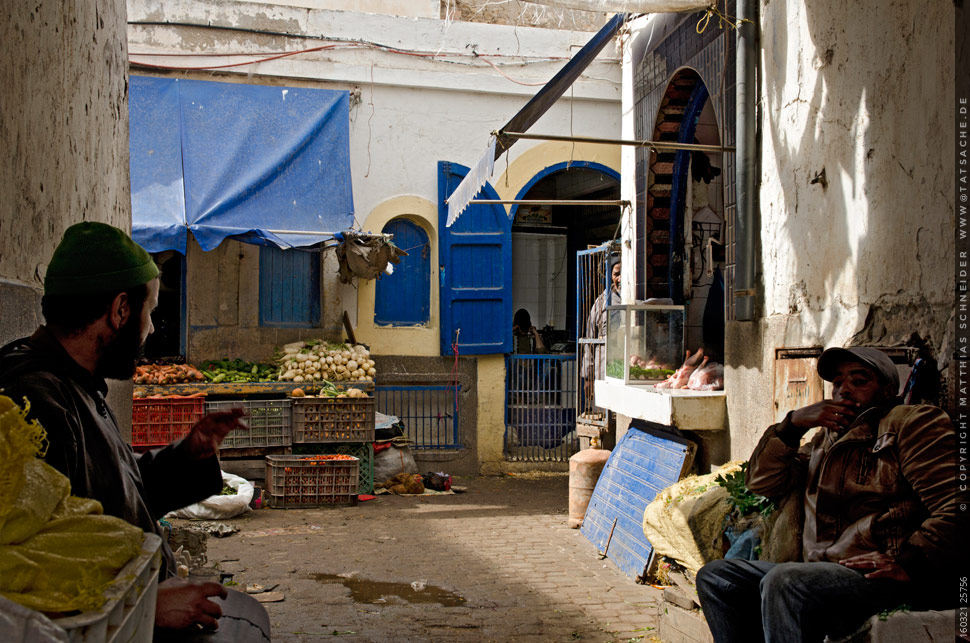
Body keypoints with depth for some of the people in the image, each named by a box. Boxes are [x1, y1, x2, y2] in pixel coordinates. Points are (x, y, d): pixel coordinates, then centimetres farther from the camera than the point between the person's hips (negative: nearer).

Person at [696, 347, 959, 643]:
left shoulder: (912, 421, 6)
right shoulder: (826, 436, 28)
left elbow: (953, 507, -9)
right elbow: (761, 482, 22)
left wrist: (909, 562, -21)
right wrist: (792, 424, 9)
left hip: (881, 578, -8)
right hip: (823, 573, 8)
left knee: (783, 582, -35)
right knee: (714, 576, -4)